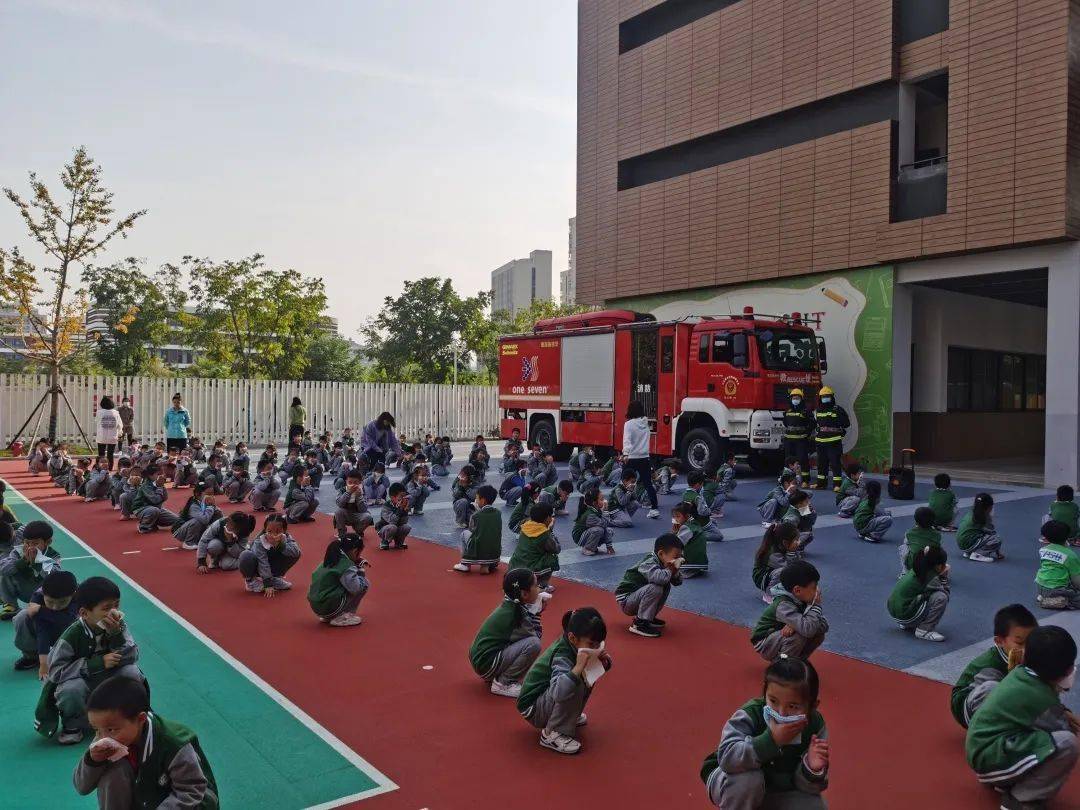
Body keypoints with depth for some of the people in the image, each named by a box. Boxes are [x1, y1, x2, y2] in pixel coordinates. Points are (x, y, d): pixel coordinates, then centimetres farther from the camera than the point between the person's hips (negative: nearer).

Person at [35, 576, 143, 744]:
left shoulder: (118, 625, -14)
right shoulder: (72, 634, -24)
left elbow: (131, 658, -19)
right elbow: (55, 671, -27)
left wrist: (116, 634, -36)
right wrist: (98, 663, -32)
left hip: (109, 682, 3)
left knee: (132, 672, -25)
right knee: (71, 689, -36)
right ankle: (73, 725, -2)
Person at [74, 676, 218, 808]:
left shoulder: (175, 744, -33)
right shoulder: (110, 744, -16)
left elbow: (191, 792, -26)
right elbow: (82, 787, -9)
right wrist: (92, 760, -28)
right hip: (141, 800, 5)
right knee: (112, 770, -22)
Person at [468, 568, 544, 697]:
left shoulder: (510, 604, 3)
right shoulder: (513, 614, -22)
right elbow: (535, 637, -13)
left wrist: (535, 610, -2)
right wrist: (536, 611, -10)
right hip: (486, 663, -9)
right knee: (534, 644, -21)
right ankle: (502, 684, -6)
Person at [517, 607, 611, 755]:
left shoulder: (572, 644, -8)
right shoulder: (562, 656, -30)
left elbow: (603, 668, 8)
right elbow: (558, 693, -47)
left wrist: (605, 661, -15)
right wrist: (579, 667, -54)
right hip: (532, 708, -9)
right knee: (575, 685, -31)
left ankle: (570, 715, 20)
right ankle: (552, 734, -15)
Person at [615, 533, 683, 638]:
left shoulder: (661, 563, 3)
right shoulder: (649, 563, -24)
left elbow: (677, 582, 8)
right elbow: (659, 578, -46)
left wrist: (675, 571, -14)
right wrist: (670, 569, -25)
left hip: (635, 596, 9)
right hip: (625, 601, -9)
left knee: (666, 586, 5)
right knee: (655, 588, -30)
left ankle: (649, 617, 13)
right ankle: (639, 624, -17)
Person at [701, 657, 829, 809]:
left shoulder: (815, 726, -19)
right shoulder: (750, 714, -29)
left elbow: (803, 785, -13)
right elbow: (726, 756, -43)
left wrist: (812, 769, -37)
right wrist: (771, 739, -47)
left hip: (778, 791, 4)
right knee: (748, 778, -35)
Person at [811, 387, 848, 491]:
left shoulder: (838, 410, -1)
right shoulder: (818, 411, 15)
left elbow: (847, 424, -1)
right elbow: (814, 424, 27)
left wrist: (839, 423, -14)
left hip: (834, 441, -5)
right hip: (820, 441, 6)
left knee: (835, 463, -5)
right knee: (821, 463, 12)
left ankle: (837, 484, -2)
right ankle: (821, 482, 21)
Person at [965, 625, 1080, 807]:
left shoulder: (1019, 674, 4)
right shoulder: (1042, 698, -18)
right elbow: (1065, 731, -2)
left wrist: (1063, 714, 8)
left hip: (983, 746, 9)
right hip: (991, 760, -9)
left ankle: (1006, 782, 16)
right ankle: (1021, 799, -8)